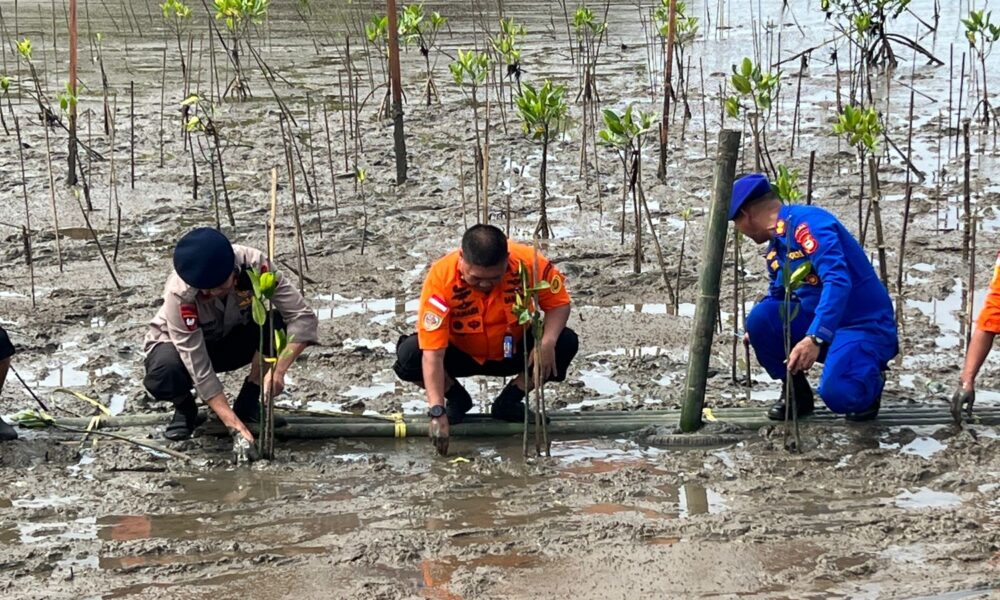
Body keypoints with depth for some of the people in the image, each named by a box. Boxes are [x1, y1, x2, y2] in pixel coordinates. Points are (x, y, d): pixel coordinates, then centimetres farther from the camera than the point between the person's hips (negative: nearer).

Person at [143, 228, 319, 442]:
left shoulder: (254, 264, -31)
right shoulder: (180, 294, -36)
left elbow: (304, 318, -30)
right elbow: (199, 370, -34)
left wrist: (277, 370, -43)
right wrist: (234, 423, -40)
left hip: (230, 339, 3)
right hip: (178, 344, -2)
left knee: (278, 323, -29)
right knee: (163, 376, -38)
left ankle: (248, 403, -8)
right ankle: (185, 407, -1)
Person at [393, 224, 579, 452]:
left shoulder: (528, 262, -28)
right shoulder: (441, 278, -33)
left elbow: (559, 303, -12)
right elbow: (433, 354, -34)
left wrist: (548, 342, -33)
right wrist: (437, 412, -42)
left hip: (512, 352, 1)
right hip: (460, 354, -1)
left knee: (566, 343, -24)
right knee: (409, 355, -29)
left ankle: (509, 401, -1)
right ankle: (457, 399, 2)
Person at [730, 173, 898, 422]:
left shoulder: (806, 221, -19)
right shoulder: (775, 248, 9)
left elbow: (838, 280, -32)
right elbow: (777, 299, 27)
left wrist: (815, 338, -40)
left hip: (864, 326, -8)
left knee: (837, 395, -32)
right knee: (760, 317, -14)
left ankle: (869, 382, 5)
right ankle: (796, 391, 5)